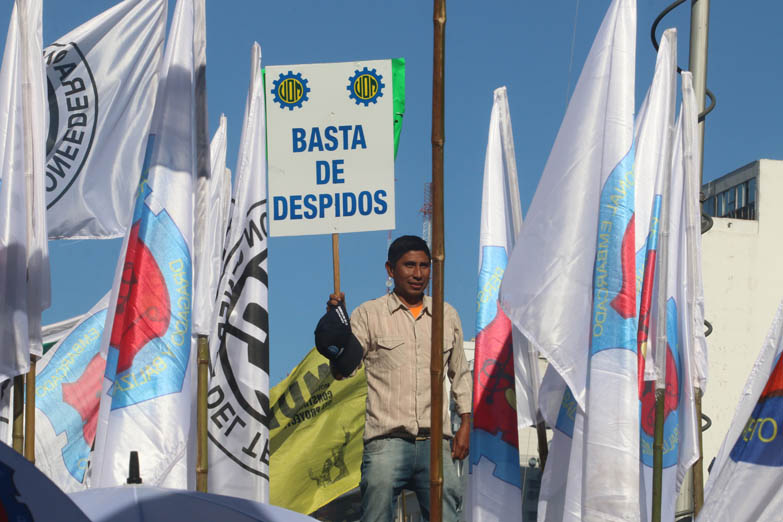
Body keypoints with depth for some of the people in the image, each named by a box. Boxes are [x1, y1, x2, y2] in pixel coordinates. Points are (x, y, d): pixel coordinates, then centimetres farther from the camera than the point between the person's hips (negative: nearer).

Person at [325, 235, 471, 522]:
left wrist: (465, 424, 14)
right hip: (387, 441, -3)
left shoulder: (447, 315, 15)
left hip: (436, 442, 3)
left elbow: (460, 374, 23)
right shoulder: (368, 314, 5)